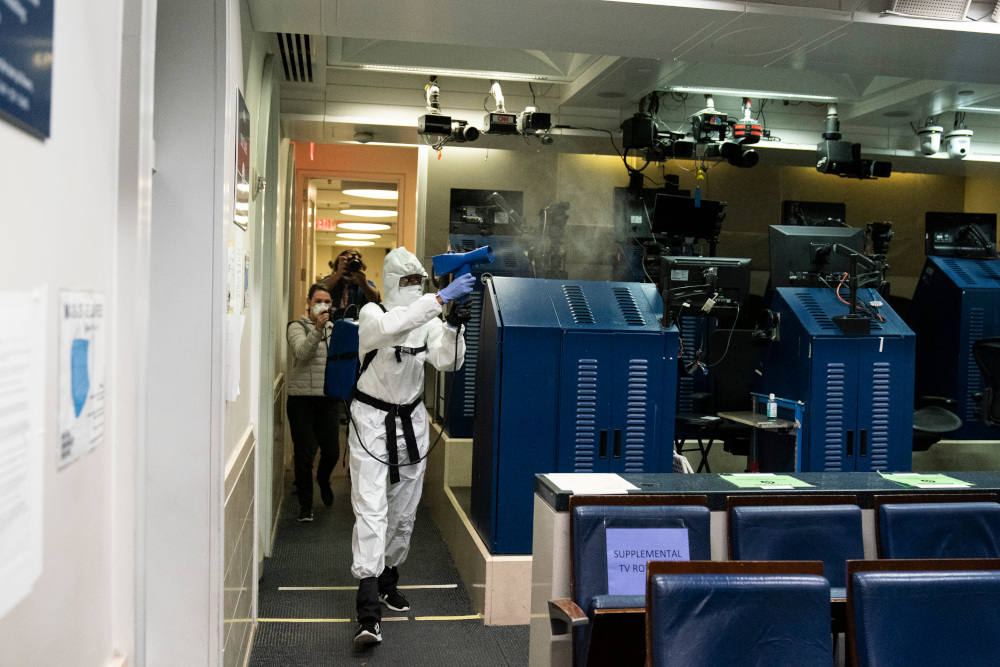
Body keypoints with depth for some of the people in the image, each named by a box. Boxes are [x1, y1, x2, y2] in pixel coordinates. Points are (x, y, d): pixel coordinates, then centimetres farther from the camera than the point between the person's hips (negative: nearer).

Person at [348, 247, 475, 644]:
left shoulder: (427, 321, 4)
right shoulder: (372, 314, -8)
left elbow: (448, 362, -9)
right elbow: (392, 327, -32)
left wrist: (453, 327, -26)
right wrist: (441, 299, -37)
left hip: (411, 421, 5)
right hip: (372, 420, -5)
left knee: (403, 511, 12)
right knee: (371, 508, -12)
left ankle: (388, 579, 33)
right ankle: (368, 610, -16)